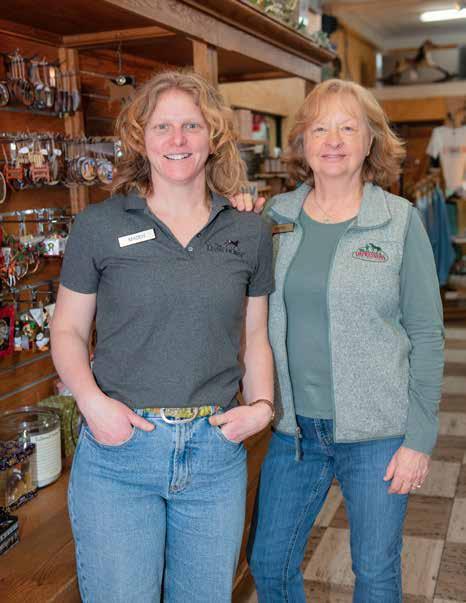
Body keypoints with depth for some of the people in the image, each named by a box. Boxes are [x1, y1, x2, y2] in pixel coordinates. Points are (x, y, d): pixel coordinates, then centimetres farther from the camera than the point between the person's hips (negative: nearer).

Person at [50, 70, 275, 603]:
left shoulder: (249, 233, 4)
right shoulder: (99, 225, -4)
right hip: (118, 446, -2)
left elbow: (253, 336, 11)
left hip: (216, 451, 3)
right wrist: (91, 400, -14)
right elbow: (67, 329, 2)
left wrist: (262, 404, -4)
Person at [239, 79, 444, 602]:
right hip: (295, 427, 3)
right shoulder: (276, 216, 1)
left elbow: (426, 335, -6)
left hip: (377, 433, -3)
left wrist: (420, 437, -9)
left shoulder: (400, 221, -7)